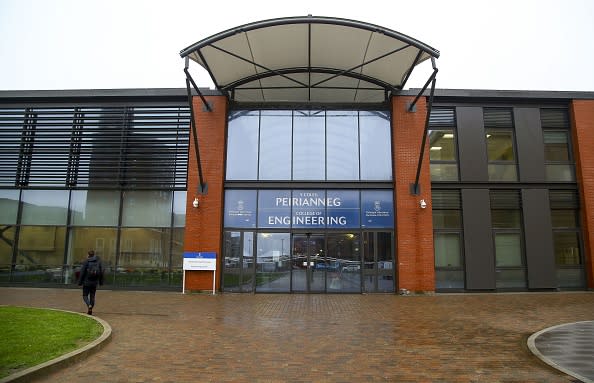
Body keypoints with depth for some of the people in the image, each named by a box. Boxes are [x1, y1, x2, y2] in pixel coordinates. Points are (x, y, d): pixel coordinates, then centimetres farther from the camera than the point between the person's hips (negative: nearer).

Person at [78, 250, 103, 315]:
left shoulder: (86, 262, -7)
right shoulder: (98, 261, 3)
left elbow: (82, 272, -8)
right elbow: (101, 272, 4)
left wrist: (80, 282, -1)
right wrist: (101, 282, 11)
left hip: (87, 282, -3)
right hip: (94, 283, 3)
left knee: (85, 295, 7)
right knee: (92, 296, 12)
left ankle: (89, 305, -18)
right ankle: (90, 310, 12)